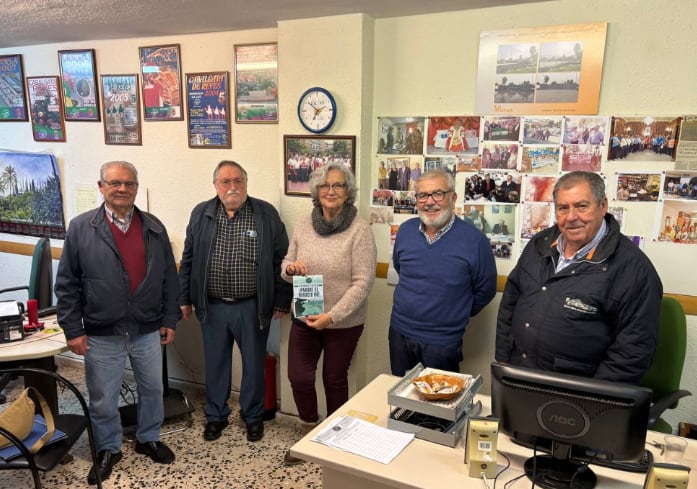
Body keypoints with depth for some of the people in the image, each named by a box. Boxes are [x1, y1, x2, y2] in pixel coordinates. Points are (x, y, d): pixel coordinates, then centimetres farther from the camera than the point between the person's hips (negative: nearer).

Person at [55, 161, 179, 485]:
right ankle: (108, 450, 35)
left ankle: (148, 439, 40)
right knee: (103, 399, 13)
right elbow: (66, 284, -4)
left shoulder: (154, 228, 1)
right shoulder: (81, 228, -6)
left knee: (152, 389, 17)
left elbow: (169, 278, 5)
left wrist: (170, 320, 3)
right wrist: (73, 330, -6)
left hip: (148, 331, 2)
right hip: (101, 335, -2)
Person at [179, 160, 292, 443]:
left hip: (252, 307, -2)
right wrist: (185, 298, 7)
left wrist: (281, 301, -4)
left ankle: (253, 417, 31)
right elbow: (188, 260, 8)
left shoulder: (266, 214, -5)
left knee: (254, 364, 11)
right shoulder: (201, 215, 2)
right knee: (215, 364, 15)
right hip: (213, 306, 2)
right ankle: (216, 416, 34)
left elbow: (281, 261, -3)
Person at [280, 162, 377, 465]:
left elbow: (363, 283, -17)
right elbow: (286, 267, 11)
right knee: (298, 377, 6)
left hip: (344, 324, -4)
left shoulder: (359, 230, -14)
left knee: (334, 380, 13)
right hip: (304, 319, 4)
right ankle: (310, 431, 34)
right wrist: (291, 267, -14)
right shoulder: (303, 226, 1)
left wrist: (331, 316, -23)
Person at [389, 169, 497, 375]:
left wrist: (454, 316, 2)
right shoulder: (405, 230, -1)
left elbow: (485, 290, -5)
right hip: (399, 334, 4)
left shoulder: (474, 240, -15)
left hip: (442, 343, -4)